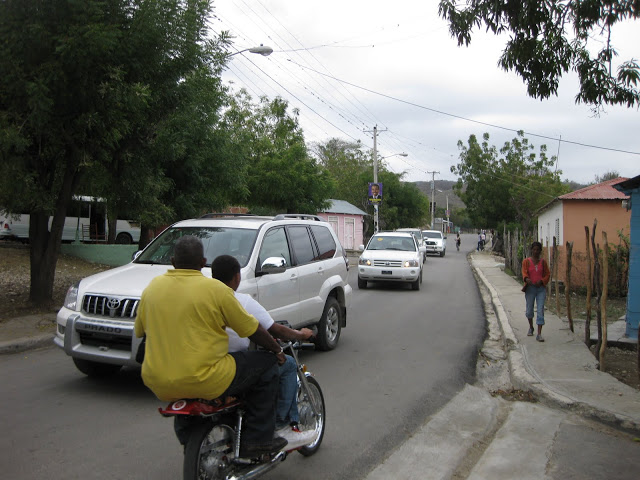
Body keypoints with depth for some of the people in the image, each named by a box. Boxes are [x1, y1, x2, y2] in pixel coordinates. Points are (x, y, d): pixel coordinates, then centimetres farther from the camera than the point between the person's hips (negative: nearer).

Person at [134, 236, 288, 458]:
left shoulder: (152, 287, 4)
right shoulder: (216, 289, -10)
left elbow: (140, 331, 15)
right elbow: (252, 330, -4)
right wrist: (277, 350, 14)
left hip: (158, 384, 6)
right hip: (204, 381, -6)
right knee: (267, 364, 8)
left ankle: (188, 437, 43)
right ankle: (257, 438, 9)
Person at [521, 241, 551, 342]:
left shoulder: (543, 262, 7)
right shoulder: (526, 261, 1)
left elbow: (548, 274, 8)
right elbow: (524, 272, -12)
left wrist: (541, 281, -11)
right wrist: (526, 278, -34)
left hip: (541, 288, 0)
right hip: (530, 288, 0)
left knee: (540, 310, -8)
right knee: (529, 310, 11)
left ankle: (539, 334, -8)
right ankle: (531, 327, 39)